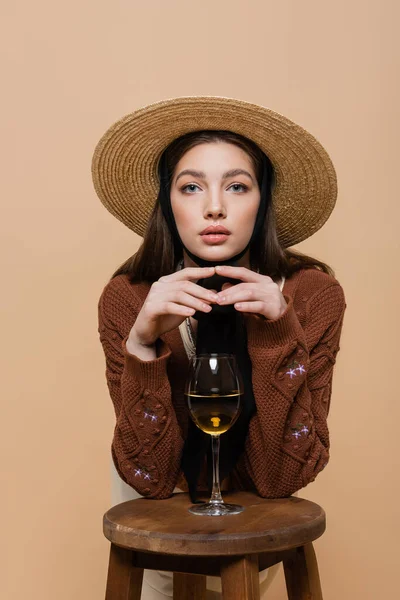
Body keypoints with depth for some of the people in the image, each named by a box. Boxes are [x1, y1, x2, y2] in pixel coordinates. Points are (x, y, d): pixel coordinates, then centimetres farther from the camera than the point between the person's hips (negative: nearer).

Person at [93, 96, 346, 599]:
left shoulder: (313, 294, -24)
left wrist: (278, 334, -37)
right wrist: (143, 344, -39)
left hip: (258, 512, 0)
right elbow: (150, 476, -24)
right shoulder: (126, 299, -23)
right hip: (159, 503, 0)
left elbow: (283, 476, -24)